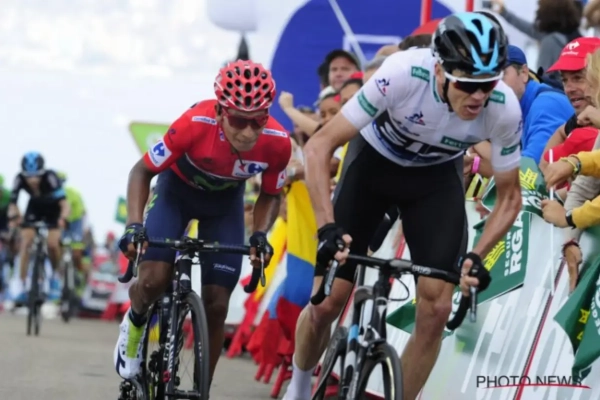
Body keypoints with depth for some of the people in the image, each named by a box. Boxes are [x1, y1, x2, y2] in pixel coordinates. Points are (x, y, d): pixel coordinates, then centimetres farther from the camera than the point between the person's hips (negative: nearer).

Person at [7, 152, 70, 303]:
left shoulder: (50, 177, -38)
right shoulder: (20, 179, -30)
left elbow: (65, 205, -40)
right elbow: (13, 204, -24)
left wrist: (62, 219, -59)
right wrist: (13, 217, -45)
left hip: (53, 208, -2)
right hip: (34, 208, 2)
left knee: (52, 244, -18)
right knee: (25, 242, -13)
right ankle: (22, 287, -9)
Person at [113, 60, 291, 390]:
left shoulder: (277, 143, -30)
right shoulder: (196, 124, -38)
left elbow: (270, 195, -7)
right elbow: (142, 172, -24)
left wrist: (260, 234, -24)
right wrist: (134, 225, -36)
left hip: (225, 202, 2)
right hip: (177, 189, -2)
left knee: (216, 305, -3)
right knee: (154, 278, -22)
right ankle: (135, 322, 13)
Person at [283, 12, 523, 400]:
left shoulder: (504, 108, -30)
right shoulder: (403, 74, -37)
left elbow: (510, 195, -13)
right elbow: (320, 145, -31)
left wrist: (477, 256, -28)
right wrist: (327, 226, -41)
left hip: (437, 178, 2)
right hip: (374, 163, -2)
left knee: (436, 308, -14)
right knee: (327, 303, -4)